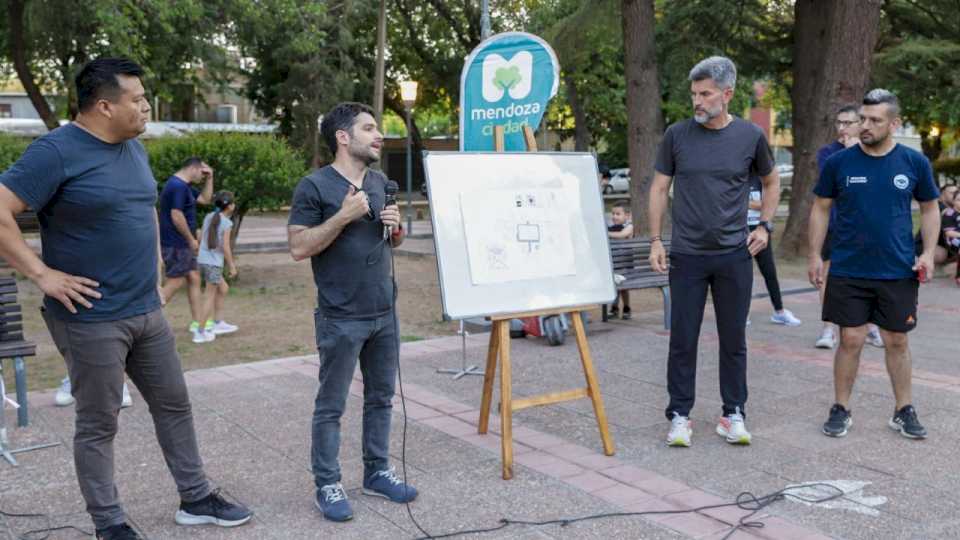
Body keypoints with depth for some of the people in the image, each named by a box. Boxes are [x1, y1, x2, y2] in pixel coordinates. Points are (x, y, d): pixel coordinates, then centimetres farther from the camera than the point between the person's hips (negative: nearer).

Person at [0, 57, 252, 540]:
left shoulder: (133, 148, 9)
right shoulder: (56, 151, -15)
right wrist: (42, 274, -20)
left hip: (147, 312, 8)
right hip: (91, 319, -8)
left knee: (174, 405, 14)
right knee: (99, 425, 5)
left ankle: (196, 499, 28)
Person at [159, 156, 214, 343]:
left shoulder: (184, 187, 16)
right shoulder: (178, 186, -17)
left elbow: (205, 199, 23)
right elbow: (176, 216, -23)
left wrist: (209, 178, 11)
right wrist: (192, 240, -14)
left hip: (184, 244, 10)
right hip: (175, 245, -10)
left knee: (194, 279, 10)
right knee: (175, 283, -6)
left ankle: (197, 324, 13)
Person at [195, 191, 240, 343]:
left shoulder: (208, 217, 10)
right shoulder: (226, 222, -10)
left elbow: (200, 238, 12)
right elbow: (225, 247, -14)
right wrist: (232, 266, -6)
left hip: (203, 260, 7)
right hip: (214, 263, -7)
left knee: (223, 288, 22)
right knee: (210, 296, 0)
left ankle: (218, 323, 28)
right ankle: (201, 332, 0)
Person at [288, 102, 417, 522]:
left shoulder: (380, 183, 10)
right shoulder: (314, 187, -10)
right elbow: (298, 248, -15)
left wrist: (396, 227, -3)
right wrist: (343, 216, -22)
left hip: (384, 313, 7)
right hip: (341, 319, -6)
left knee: (381, 398, 14)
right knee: (331, 405, 4)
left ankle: (377, 472, 27)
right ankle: (327, 485, 16)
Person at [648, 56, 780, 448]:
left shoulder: (750, 136, 1)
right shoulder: (677, 135, 0)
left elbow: (771, 183, 16)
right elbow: (659, 188, 5)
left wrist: (765, 226, 4)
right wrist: (655, 240, -1)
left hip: (734, 255, 1)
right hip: (686, 255, 0)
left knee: (733, 339, 8)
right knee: (683, 340, 3)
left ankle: (733, 414, 21)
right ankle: (679, 415, 15)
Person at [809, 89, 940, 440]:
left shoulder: (914, 163, -1)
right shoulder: (839, 163, -3)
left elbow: (929, 208, 10)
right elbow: (821, 209, 5)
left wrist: (928, 252, -2)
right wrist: (815, 255, 0)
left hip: (898, 272, 1)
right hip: (848, 270, -1)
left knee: (897, 341, 10)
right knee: (850, 340, 2)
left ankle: (904, 412, 24)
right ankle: (841, 410, 16)